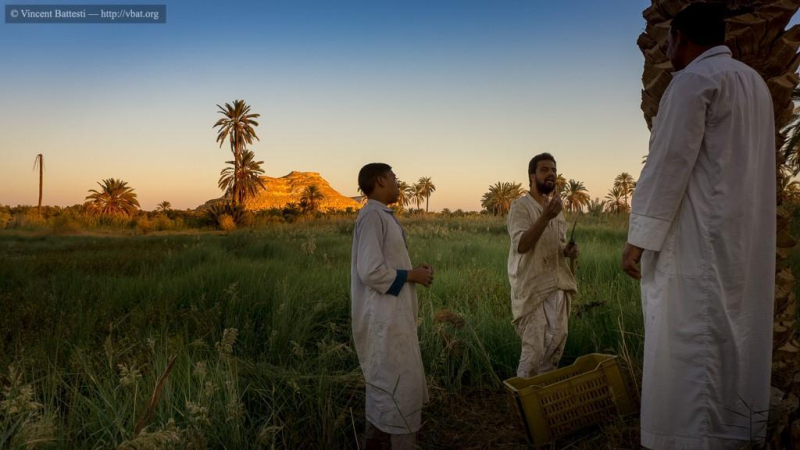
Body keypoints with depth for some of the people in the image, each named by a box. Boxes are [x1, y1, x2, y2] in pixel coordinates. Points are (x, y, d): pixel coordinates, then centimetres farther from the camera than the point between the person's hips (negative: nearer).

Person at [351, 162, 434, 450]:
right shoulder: (372, 216, -18)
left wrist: (413, 270, 5)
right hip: (383, 317, -10)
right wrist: (412, 275, -12)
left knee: (384, 382, 19)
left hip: (392, 314, 10)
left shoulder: (382, 215, 13)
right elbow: (371, 272, -24)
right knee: (400, 383, -3)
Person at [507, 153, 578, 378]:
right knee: (534, 348, -7)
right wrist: (545, 217, -34)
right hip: (532, 287, -7)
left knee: (557, 341, 9)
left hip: (558, 285, 7)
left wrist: (569, 250, 0)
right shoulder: (521, 206, -10)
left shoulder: (556, 207, 14)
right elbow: (521, 245, -24)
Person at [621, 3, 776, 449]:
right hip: (748, 234, 9)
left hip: (701, 237, -9)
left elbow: (669, 162, -17)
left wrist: (640, 238, -16)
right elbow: (751, 161, 17)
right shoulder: (755, 80, 17)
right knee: (738, 334, 15)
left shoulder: (693, 79, -9)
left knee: (692, 342, -6)